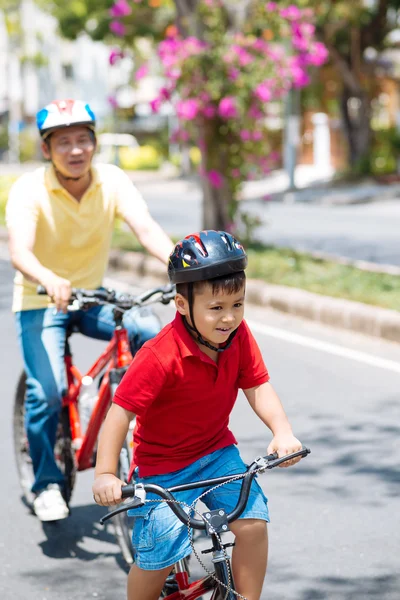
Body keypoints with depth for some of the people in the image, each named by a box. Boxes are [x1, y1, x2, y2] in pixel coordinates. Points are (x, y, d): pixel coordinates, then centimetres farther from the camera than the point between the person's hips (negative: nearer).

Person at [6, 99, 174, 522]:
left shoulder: (112, 181, -10)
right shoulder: (29, 190, -18)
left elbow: (145, 228, -25)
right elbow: (20, 252, -33)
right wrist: (50, 280, -55)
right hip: (40, 301, -2)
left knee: (150, 333, -25)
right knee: (47, 392, -21)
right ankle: (46, 483, 2)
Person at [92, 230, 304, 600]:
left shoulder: (239, 337, -11)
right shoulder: (159, 357, -29)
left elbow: (258, 387, -7)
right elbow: (120, 412, -28)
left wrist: (283, 431, -24)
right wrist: (105, 474, -35)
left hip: (217, 452, 5)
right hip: (162, 466, -5)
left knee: (253, 521, -13)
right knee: (158, 556, -7)